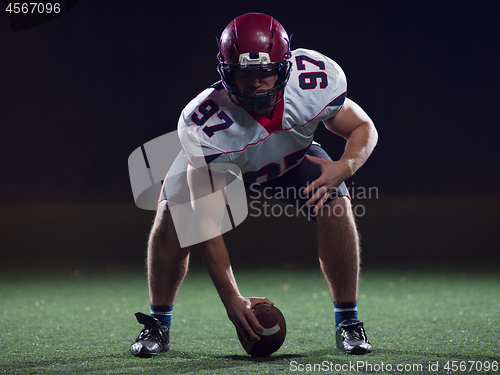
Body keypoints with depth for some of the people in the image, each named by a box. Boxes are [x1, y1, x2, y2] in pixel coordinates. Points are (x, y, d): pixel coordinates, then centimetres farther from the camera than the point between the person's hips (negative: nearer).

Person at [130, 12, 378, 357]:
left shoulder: (314, 80, -36)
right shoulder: (206, 125, -41)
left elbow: (363, 128, -17)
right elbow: (206, 222, -38)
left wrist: (344, 167, -41)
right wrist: (231, 299, -42)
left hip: (292, 156, 2)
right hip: (219, 161, -2)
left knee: (336, 205, -23)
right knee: (171, 215, -24)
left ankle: (348, 322, -5)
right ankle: (158, 325, -2)